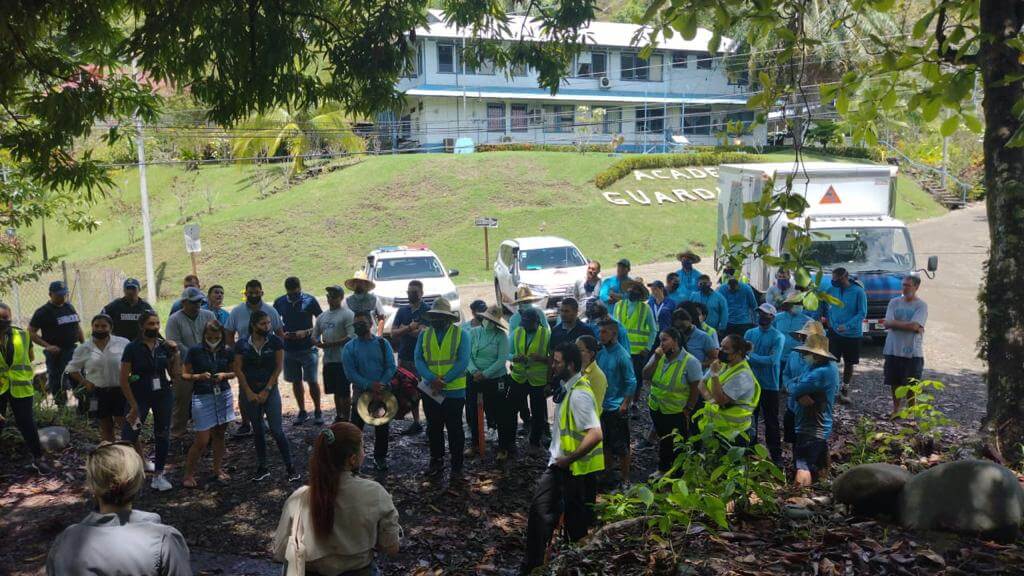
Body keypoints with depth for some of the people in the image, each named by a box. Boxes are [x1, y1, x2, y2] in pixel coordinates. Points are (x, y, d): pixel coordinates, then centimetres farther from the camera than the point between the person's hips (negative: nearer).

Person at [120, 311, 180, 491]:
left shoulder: (165, 346, 1)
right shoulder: (132, 348, -8)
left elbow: (175, 375, 3)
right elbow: (124, 379, -8)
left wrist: (176, 353, -7)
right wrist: (133, 405, -11)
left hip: (163, 395, 3)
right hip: (140, 396, -3)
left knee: (162, 436, 8)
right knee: (129, 435, -13)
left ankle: (158, 475, 20)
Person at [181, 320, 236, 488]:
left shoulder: (227, 351, 0)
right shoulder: (195, 351, -9)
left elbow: (233, 372, 11)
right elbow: (184, 375, -3)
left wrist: (224, 375, -10)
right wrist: (199, 376, -21)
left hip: (223, 395, 3)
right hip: (202, 397, -3)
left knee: (219, 434, 12)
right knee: (202, 440, -4)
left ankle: (217, 470, 27)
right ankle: (188, 475, 11)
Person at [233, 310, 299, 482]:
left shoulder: (275, 342, -4)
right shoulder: (242, 345, -2)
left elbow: (279, 366, -5)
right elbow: (238, 369, -2)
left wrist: (266, 390, -9)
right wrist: (249, 393, -8)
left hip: (270, 389, -2)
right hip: (249, 391, 2)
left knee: (276, 430, -6)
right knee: (258, 430, 10)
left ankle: (290, 467, 2)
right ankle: (262, 468, 21)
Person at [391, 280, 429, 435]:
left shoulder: (427, 311, -5)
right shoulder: (402, 310, 13)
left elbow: (422, 333, -17)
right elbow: (393, 333, 5)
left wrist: (404, 329, -4)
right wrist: (410, 328, -10)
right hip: (404, 357, 6)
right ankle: (416, 423, 22)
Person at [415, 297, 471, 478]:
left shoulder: (460, 334, -4)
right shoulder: (424, 334, 5)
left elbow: (463, 361, -12)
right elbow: (419, 360, -2)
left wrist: (444, 380, -19)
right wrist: (432, 379, -19)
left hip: (454, 391, -3)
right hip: (430, 391, 3)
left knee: (455, 429, 5)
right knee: (433, 428, 14)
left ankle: (457, 466, 15)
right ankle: (436, 462, 28)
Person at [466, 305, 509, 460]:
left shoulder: (501, 335, -8)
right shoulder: (474, 332, 0)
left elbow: (502, 360, -13)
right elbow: (467, 355, -2)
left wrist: (485, 374, -18)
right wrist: (474, 371, -18)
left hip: (495, 379, -3)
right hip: (473, 378, 3)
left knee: (500, 415, 1)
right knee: (473, 413, 13)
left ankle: (503, 448, 15)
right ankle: (474, 444, 31)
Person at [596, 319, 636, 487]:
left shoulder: (622, 355, -16)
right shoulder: (601, 353, 3)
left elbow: (631, 382, -13)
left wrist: (624, 405, -15)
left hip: (617, 408, -6)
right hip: (602, 407, 6)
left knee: (621, 446, 5)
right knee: (605, 443, 18)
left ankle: (624, 478, 18)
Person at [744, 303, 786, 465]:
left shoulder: (778, 337, -10)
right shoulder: (750, 333, 5)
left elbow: (773, 360, -21)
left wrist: (751, 356, -18)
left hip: (769, 386, -5)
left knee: (771, 421, 4)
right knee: (749, 419, 16)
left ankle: (776, 456, 15)